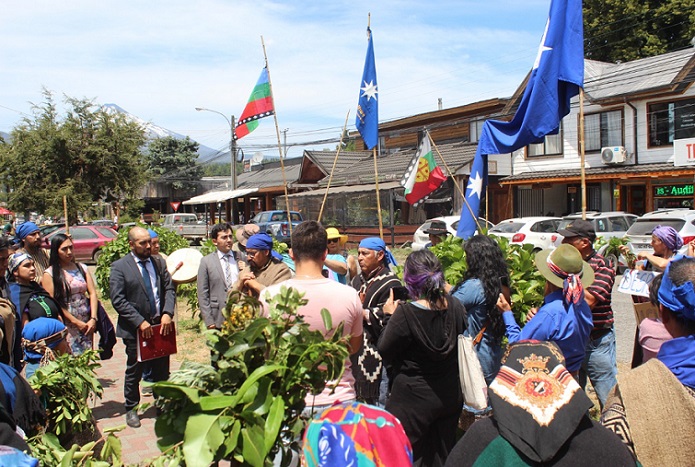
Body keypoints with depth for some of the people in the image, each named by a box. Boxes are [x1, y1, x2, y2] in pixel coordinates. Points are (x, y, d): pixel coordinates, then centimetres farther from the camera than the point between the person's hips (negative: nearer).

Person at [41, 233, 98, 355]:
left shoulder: (82, 268, 12)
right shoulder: (50, 273, -1)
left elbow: (92, 293, 6)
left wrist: (93, 319, -7)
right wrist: (76, 322, -10)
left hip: (87, 323, 4)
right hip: (67, 326, -3)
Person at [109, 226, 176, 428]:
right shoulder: (119, 267, -8)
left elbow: (169, 289, 5)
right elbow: (118, 300, -13)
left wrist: (167, 313, -11)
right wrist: (140, 322, -18)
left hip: (161, 325, 4)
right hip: (135, 329, -3)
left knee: (162, 370, 12)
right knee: (134, 372, 12)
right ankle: (131, 409, 31)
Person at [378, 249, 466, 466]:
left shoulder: (405, 313, -25)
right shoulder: (455, 307, -9)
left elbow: (385, 352, -14)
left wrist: (390, 316, -3)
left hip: (413, 398, -5)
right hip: (450, 396, 5)